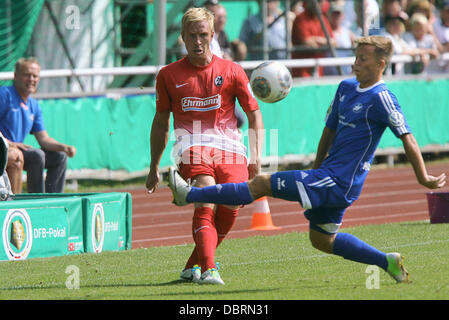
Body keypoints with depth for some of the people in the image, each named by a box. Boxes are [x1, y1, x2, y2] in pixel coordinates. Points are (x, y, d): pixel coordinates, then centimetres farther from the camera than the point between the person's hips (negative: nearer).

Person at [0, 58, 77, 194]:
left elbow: (44, 139, 14)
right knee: (37, 155, -29)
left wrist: (64, 147, -5)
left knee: (59, 157, 5)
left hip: (19, 150, 9)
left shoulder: (34, 105, 17)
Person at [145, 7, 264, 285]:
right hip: (193, 145, -1)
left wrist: (256, 158, 1)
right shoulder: (169, 75, 11)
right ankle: (208, 270, -35)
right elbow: (161, 121, 22)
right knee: (206, 205, -24)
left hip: (229, 147, 1)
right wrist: (154, 168, 24)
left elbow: (254, 115, 11)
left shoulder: (231, 71, 8)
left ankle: (193, 266, 9)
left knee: (230, 209, -13)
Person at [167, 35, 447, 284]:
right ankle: (388, 261, 26)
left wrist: (424, 179, -18)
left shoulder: (382, 99, -15)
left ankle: (190, 195, -5)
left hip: (339, 183, -10)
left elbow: (408, 138, -17)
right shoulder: (347, 87, 11)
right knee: (321, 239, 22)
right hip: (330, 179, 10)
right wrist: (316, 169, 23)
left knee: (263, 184, -9)